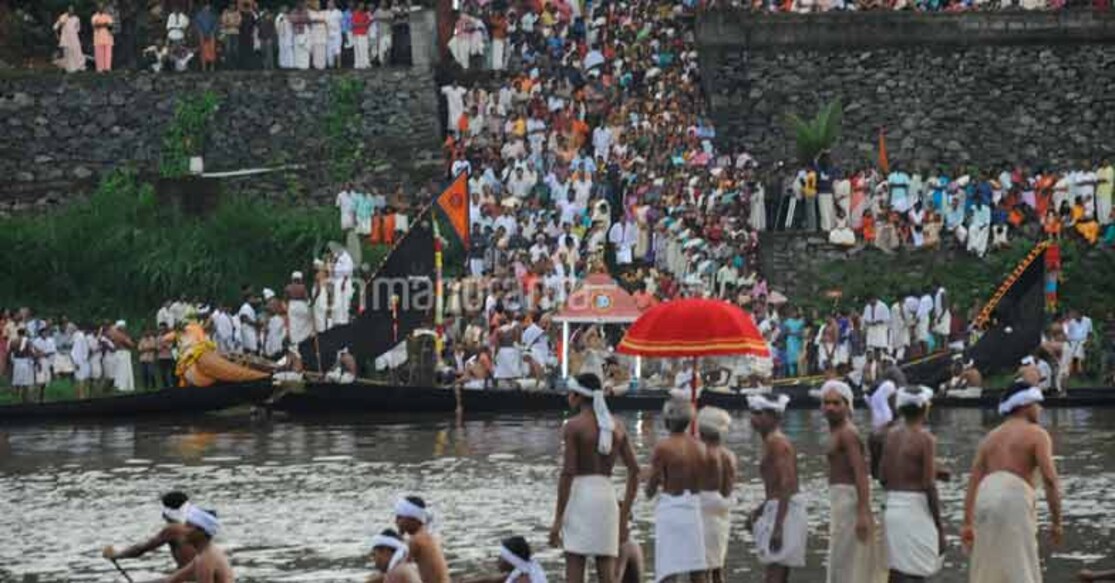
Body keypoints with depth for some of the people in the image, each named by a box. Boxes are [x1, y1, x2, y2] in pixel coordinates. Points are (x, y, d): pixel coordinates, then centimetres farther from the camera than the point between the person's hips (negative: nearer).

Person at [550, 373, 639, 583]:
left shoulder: (573, 426, -5)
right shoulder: (617, 426, 12)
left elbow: (567, 473, -11)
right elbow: (634, 471, 9)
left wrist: (557, 519, -10)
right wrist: (624, 514, 13)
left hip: (580, 496, -5)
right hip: (607, 495, 5)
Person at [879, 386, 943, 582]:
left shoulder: (891, 435, 8)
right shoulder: (925, 438, -10)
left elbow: (883, 477, 9)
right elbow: (929, 485, -14)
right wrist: (939, 526, -9)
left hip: (892, 508, 6)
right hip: (916, 509, -6)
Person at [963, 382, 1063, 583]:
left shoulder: (991, 437, 25)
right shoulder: (1036, 434, 7)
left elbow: (973, 481, 16)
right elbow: (1049, 478, -6)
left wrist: (967, 523, 11)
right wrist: (1056, 522, -2)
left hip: (986, 497, 6)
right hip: (1014, 499, -6)